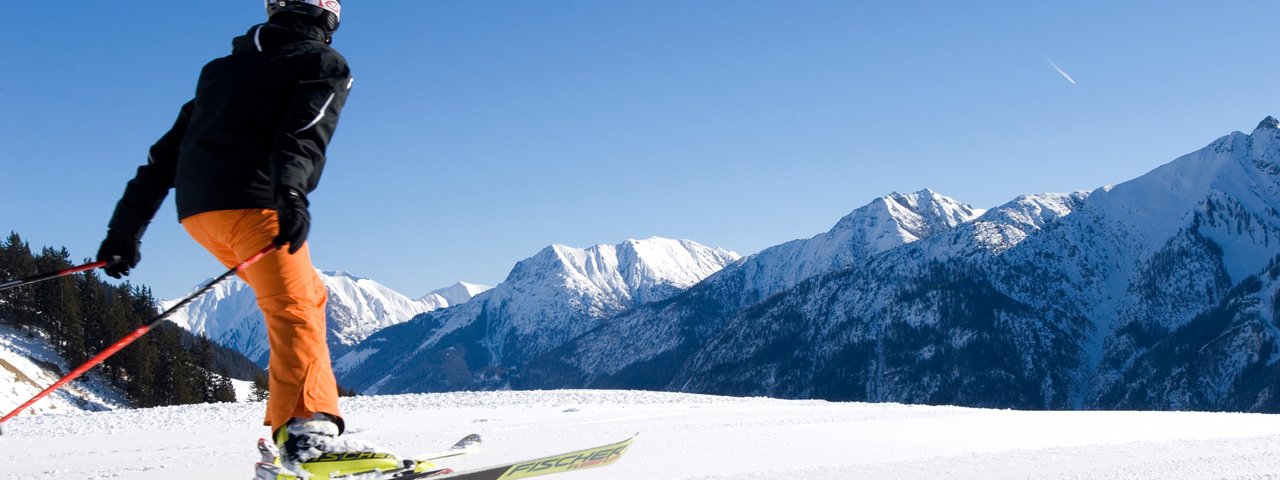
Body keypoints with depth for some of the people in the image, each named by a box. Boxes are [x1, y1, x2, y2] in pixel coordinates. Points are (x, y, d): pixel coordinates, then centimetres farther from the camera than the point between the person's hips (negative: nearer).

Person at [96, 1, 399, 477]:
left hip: (196, 208, 7)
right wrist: (291, 193, -28)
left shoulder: (222, 68, 30)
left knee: (307, 295, 18)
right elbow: (305, 130, -11)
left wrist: (125, 229, 25)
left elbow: (165, 153, 25)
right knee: (295, 312, -15)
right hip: (252, 200, -7)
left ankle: (292, 422, 9)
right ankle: (306, 432, -34)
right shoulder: (325, 63, 12)